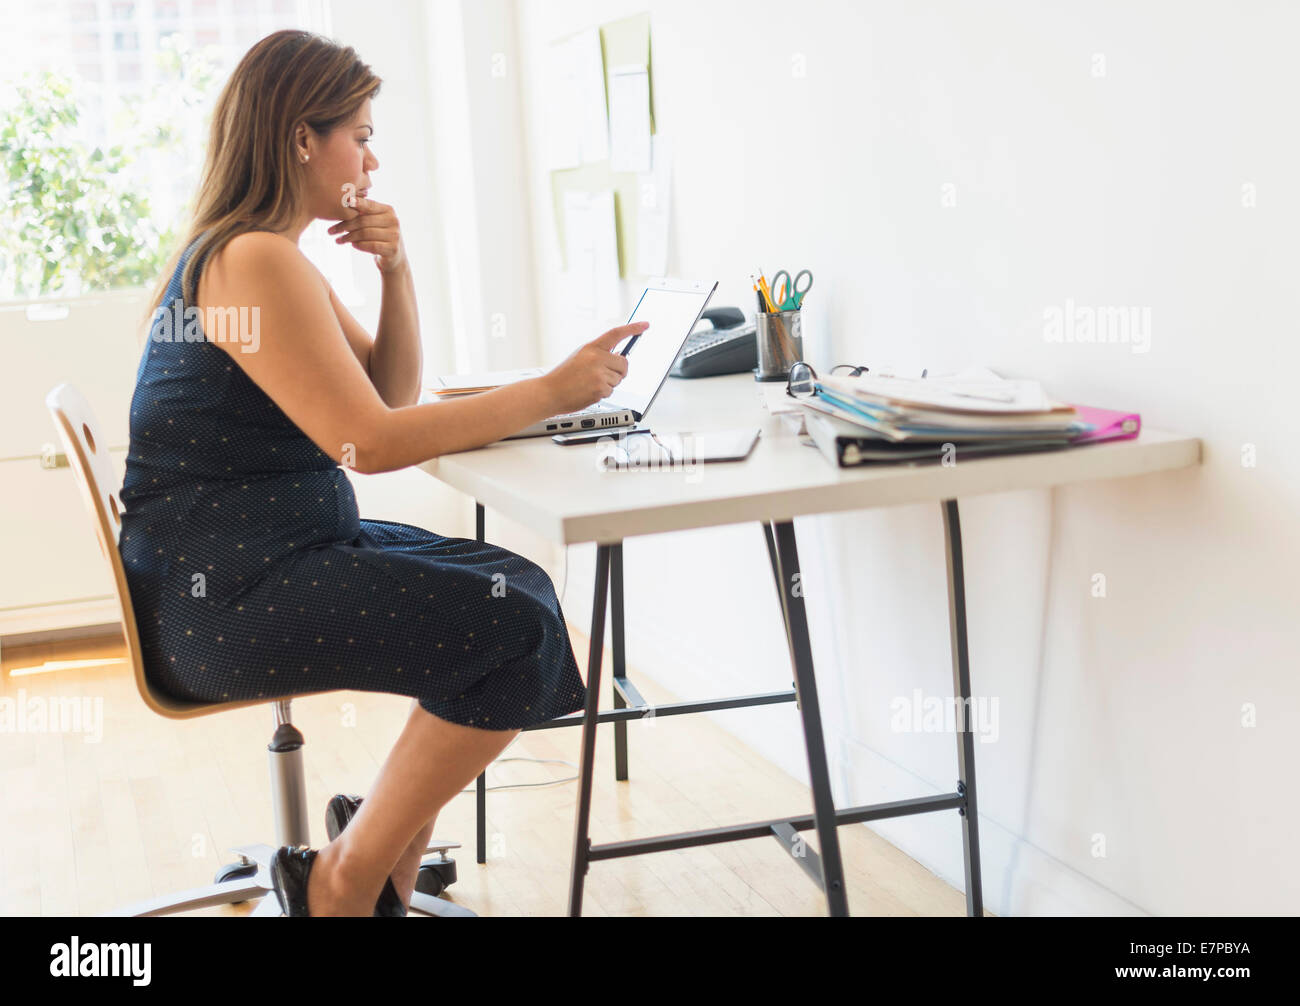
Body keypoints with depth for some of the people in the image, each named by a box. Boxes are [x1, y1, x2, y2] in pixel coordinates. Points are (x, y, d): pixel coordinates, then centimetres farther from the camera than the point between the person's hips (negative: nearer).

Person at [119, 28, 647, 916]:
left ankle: (389, 840, 15)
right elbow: (371, 440, -23)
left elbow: (392, 393, 16)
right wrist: (552, 392, -20)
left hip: (269, 558, 11)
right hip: (222, 597, -11)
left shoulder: (275, 257, 15)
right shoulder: (253, 261, -18)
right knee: (516, 626, -16)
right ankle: (344, 885, -3)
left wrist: (396, 270, 0)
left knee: (513, 585, 10)